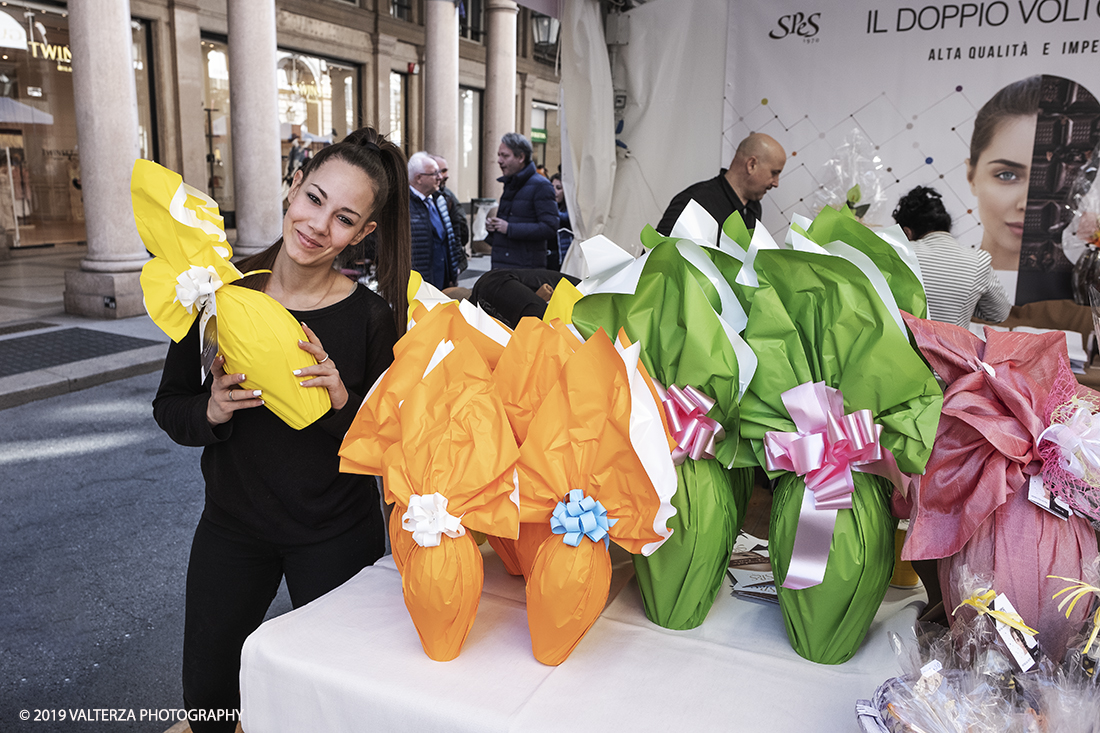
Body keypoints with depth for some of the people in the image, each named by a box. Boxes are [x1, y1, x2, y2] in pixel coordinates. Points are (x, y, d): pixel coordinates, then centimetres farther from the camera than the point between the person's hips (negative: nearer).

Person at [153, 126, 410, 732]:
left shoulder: (371, 318, -16)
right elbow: (168, 406, 0)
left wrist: (344, 404, -29)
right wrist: (211, 412, -21)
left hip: (336, 535, -2)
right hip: (232, 523, 3)